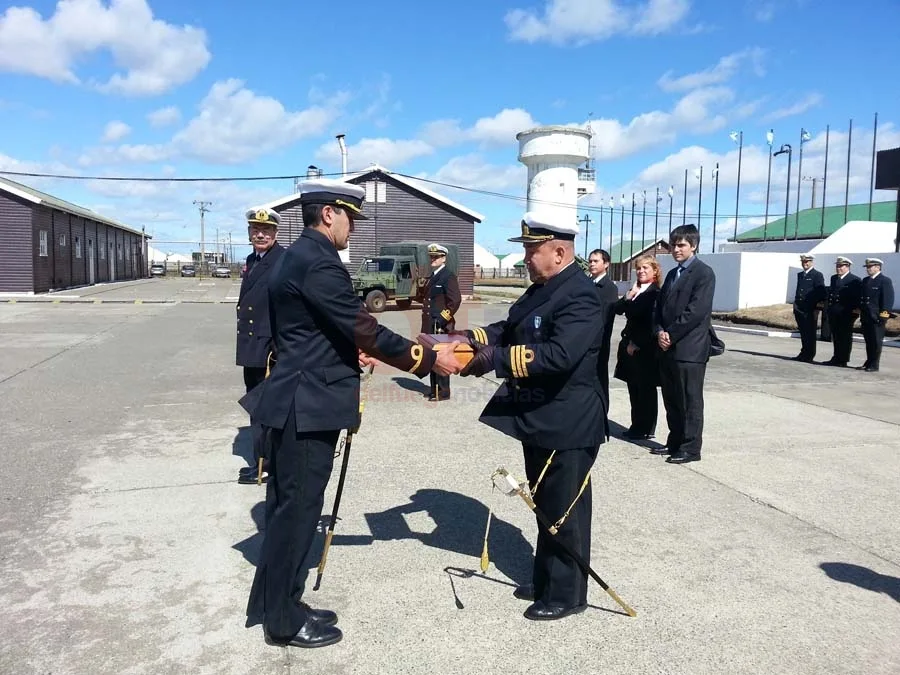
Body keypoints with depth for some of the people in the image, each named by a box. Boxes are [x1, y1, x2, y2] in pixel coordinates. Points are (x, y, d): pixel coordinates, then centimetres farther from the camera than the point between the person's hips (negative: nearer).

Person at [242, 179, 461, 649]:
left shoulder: (298, 256, 14)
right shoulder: (318, 263, -19)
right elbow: (365, 331, -21)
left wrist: (350, 352, 15)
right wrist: (430, 360, -14)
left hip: (296, 400, 11)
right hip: (308, 405, -11)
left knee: (288, 505, 17)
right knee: (297, 507, 1)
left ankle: (274, 604, 31)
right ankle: (284, 621, 16)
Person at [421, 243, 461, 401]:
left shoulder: (448, 276, -11)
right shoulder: (433, 276, 17)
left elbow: (455, 300, -19)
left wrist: (442, 319, -18)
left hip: (441, 326, -9)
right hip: (431, 325, 9)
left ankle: (442, 392, 3)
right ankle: (434, 389, 23)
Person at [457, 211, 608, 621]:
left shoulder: (580, 297, -22)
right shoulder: (542, 289, 9)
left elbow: (559, 354, -34)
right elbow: (511, 330, 15)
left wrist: (496, 359, -34)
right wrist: (471, 338, -2)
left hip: (568, 424, -10)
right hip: (539, 419, 10)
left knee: (565, 511, 6)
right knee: (545, 506, 21)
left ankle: (566, 594, 23)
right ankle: (545, 581, 37)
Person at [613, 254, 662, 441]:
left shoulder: (656, 293, -11)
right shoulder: (635, 291, 15)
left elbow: (651, 322, -16)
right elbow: (618, 309, 6)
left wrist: (637, 343, -12)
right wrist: (630, 294, -8)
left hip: (646, 349, -7)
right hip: (630, 347, 7)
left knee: (646, 389, 1)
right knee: (634, 389, 10)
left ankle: (647, 429, 10)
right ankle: (636, 426, 19)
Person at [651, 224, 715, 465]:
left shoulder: (704, 273, -7)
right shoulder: (672, 274, 19)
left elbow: (696, 311, -16)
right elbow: (660, 308, 16)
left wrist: (671, 334, -14)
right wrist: (659, 332, -2)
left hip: (690, 348, -8)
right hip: (668, 347, 8)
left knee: (690, 400, 0)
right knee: (671, 399, 13)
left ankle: (691, 448, 9)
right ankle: (675, 442, 24)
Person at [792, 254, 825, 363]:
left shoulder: (817, 275, -4)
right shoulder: (800, 275, 18)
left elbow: (821, 293, -9)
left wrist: (817, 309, -14)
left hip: (810, 310, -7)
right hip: (799, 309, 7)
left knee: (810, 333, -2)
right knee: (803, 333, 11)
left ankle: (809, 356, 2)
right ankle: (803, 354, 18)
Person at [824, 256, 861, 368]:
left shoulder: (854, 280, -6)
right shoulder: (833, 278, 15)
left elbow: (858, 297, -9)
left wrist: (856, 309, -17)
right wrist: (829, 306, 11)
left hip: (846, 314, -6)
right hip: (834, 314, 7)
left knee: (845, 337, 1)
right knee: (836, 337, 12)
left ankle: (843, 360, 5)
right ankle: (836, 358, 20)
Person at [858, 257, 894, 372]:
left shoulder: (885, 281, -6)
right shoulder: (865, 281, 17)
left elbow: (888, 298, -12)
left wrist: (884, 314, -17)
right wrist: (860, 311, 15)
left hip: (876, 317, -7)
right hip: (865, 317, 7)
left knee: (876, 341, -1)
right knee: (868, 341, 13)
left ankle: (874, 365, 4)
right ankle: (868, 363, 21)